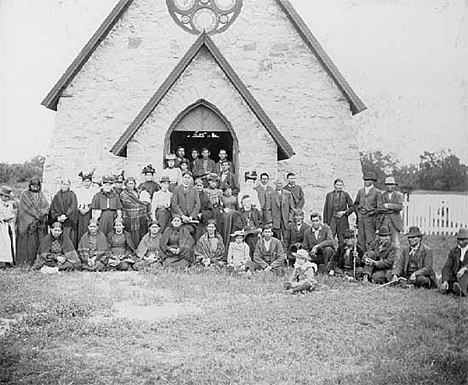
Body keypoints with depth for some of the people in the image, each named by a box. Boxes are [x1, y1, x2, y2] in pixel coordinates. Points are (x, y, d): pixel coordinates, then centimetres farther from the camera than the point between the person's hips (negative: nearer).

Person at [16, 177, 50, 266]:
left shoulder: (41, 194, 15)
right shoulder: (25, 194, 2)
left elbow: (46, 206, 7)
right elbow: (27, 208, -7)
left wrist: (41, 212, -13)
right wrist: (36, 215, -13)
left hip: (41, 221, 4)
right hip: (28, 221, -4)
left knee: (40, 240, -1)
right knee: (29, 241, -6)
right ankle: (27, 260, -2)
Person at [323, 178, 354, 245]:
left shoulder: (345, 195, 3)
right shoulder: (329, 195, 7)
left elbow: (352, 207, 7)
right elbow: (326, 209, 9)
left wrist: (344, 212, -8)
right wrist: (325, 221, 5)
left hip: (342, 220, 0)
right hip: (332, 219, 1)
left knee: (342, 239, 0)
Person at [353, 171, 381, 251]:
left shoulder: (377, 192, -2)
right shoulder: (360, 191, 14)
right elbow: (355, 203, 25)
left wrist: (373, 212, -9)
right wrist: (358, 211, 11)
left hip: (370, 218, -5)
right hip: (360, 218, 5)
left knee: (370, 241, -9)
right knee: (360, 240, 4)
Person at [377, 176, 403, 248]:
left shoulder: (398, 195, 7)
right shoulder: (382, 196, 11)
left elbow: (399, 207, -10)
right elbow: (379, 209, -3)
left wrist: (388, 205, -9)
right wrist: (393, 208, -6)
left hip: (395, 221, -1)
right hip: (384, 220, 2)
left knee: (395, 242, -5)